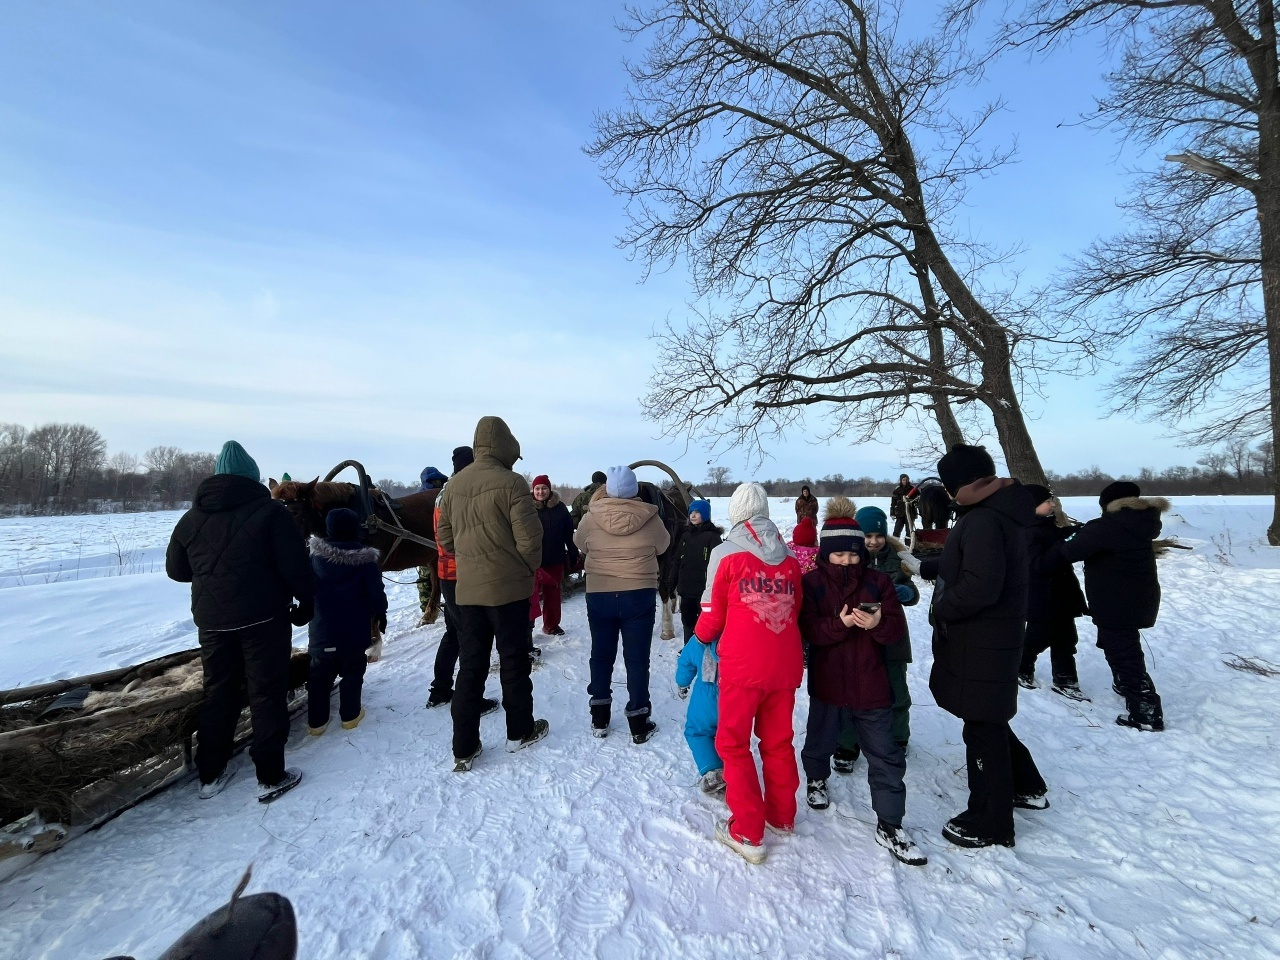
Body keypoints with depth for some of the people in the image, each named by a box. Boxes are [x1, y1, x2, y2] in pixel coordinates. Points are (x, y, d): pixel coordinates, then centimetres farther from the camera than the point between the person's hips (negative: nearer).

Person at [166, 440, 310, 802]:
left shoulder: (192, 517, 7)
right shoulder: (269, 510, -10)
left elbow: (175, 570, 17)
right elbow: (295, 566, -13)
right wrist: (306, 602, 1)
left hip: (211, 621, 5)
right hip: (263, 619, -5)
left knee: (218, 694, 18)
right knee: (267, 695, 4)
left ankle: (210, 775, 27)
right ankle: (271, 778, 11)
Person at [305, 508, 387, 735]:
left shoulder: (316, 556, -2)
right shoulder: (365, 560, -10)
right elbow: (375, 591, -7)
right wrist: (380, 613, 9)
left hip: (321, 629, 2)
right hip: (354, 630, -2)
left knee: (319, 674, 12)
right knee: (352, 671, 13)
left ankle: (316, 721, 18)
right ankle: (350, 715, 19)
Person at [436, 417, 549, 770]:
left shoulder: (455, 484, 4)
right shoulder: (510, 482, -14)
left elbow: (444, 534, 12)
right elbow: (529, 537, -16)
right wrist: (528, 568, 3)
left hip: (467, 589, 5)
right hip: (508, 586, -5)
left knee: (470, 666, 11)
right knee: (514, 661, 11)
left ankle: (464, 748, 16)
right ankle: (520, 732, 26)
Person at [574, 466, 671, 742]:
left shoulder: (591, 517, -10)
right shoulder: (649, 518, -10)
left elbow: (580, 544, 9)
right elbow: (663, 546, 7)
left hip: (599, 595, 1)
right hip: (639, 595, -1)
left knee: (601, 655, 16)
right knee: (637, 659, 7)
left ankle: (599, 720, 25)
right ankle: (639, 724, 15)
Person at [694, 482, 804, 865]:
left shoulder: (726, 553, -6)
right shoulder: (789, 556, 5)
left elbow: (714, 615, 0)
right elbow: (795, 610, 12)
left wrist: (700, 636, 21)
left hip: (743, 664, -4)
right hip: (785, 663, 5)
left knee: (733, 742, 11)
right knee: (778, 740, 21)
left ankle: (747, 833, 16)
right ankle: (782, 815, 37)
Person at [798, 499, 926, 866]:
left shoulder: (878, 581, -2)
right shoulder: (812, 582, -7)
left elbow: (897, 629, -4)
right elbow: (808, 630, -14)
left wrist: (878, 623, -26)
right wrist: (840, 623, -31)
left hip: (871, 684, 1)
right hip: (827, 683, -1)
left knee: (886, 755, 5)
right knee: (821, 739, 19)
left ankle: (889, 826, 19)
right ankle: (816, 779, 49)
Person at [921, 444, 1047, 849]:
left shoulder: (983, 520, -24)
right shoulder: (1001, 511, 9)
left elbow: (981, 585, -33)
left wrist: (940, 610, -19)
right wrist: (923, 567, 23)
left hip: (979, 643, -10)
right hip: (994, 637, 10)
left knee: (983, 728, 4)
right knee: (988, 718, 26)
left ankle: (990, 824, 20)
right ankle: (1027, 786, 43)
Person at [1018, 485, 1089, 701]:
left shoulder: (1051, 525, 8)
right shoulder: (1030, 532, -20)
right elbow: (1041, 564, -29)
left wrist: (1072, 532, -6)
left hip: (1061, 593, 9)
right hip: (1042, 598, -9)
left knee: (1065, 638, 12)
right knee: (1039, 637, 4)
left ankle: (1064, 681, 21)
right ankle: (1020, 669, 25)